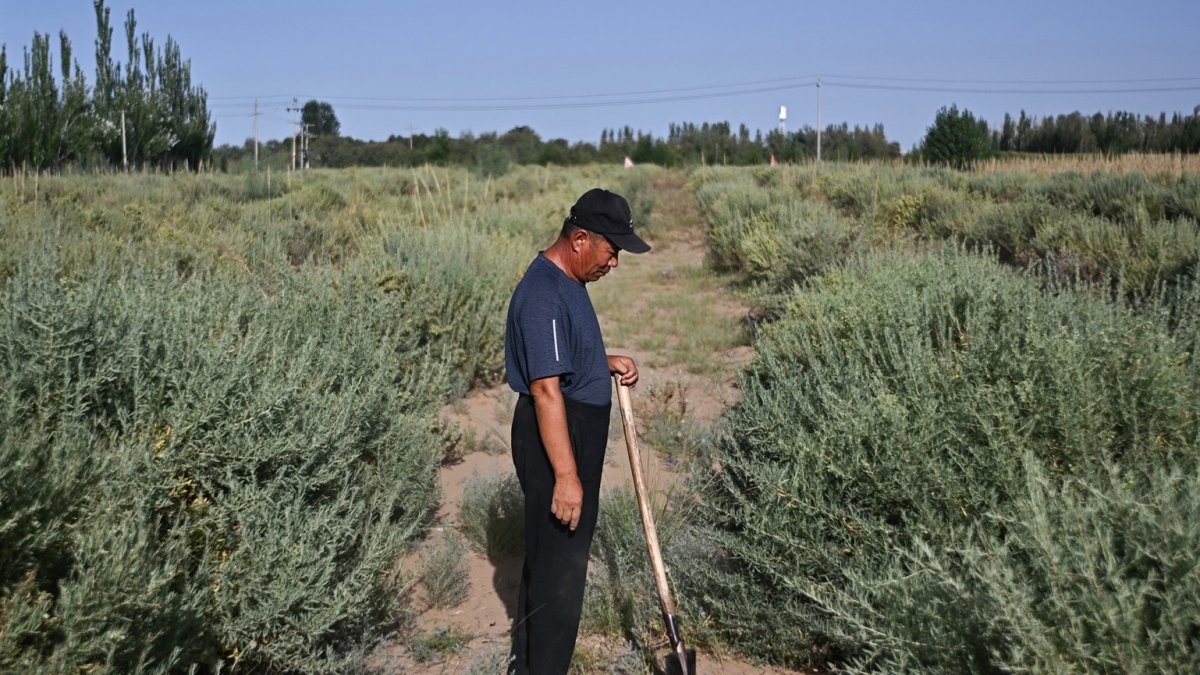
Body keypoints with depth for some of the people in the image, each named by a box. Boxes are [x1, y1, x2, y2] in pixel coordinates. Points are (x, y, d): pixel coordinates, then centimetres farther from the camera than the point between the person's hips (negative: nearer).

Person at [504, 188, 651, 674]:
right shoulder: (544, 296, -24)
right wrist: (566, 476, -30)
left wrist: (606, 362, 9)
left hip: (575, 431, 11)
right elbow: (546, 390, -29)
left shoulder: (567, 281, 9)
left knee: (545, 554, 21)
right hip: (554, 439, -11)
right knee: (559, 564, -2)